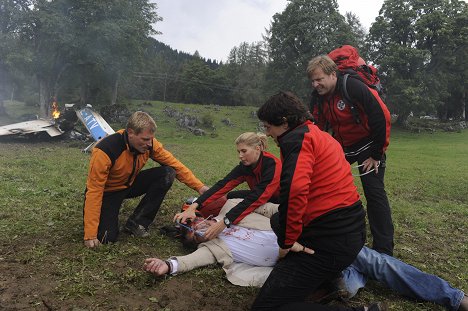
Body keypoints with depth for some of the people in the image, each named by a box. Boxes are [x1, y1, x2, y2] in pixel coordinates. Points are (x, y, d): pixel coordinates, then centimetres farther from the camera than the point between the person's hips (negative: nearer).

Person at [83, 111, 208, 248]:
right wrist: (90, 235, -30)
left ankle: (136, 222, -9)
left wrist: (199, 186, -18)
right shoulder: (105, 150, -33)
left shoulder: (149, 143, -18)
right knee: (106, 238, -23)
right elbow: (94, 191, -30)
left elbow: (174, 164, -10)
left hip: (130, 183, 5)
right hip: (107, 191, -5)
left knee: (168, 174, -18)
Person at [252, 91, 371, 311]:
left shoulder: (296, 138, -12)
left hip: (331, 240, -10)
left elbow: (294, 189, -29)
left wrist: (286, 241, -16)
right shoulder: (320, 135, 18)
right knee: (277, 220, 33)